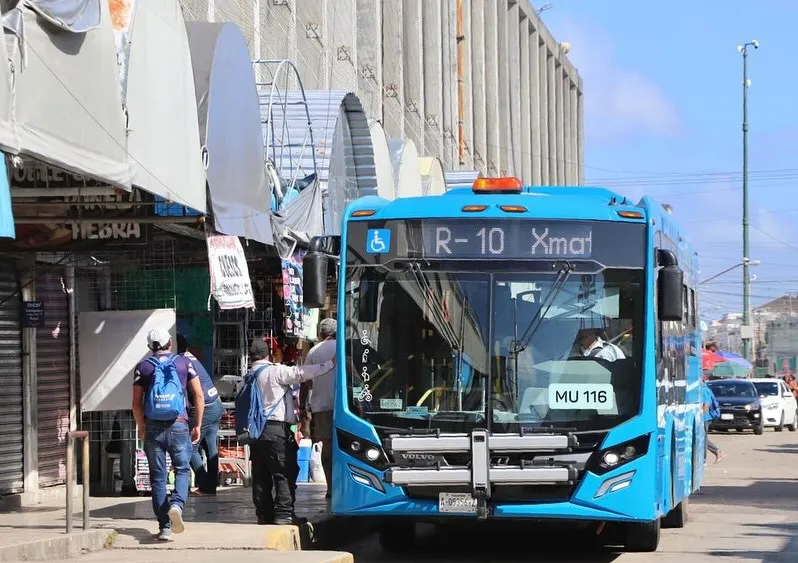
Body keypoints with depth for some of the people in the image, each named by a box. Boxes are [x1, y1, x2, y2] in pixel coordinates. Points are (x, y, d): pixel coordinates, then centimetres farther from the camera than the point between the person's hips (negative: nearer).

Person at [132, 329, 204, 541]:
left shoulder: (143, 367, 5)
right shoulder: (184, 362, 5)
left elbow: (136, 403, 2)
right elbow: (199, 396, 2)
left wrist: (141, 427, 16)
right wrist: (197, 425, 9)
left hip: (153, 427, 1)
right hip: (178, 425, 0)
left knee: (158, 477, 6)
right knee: (182, 470, 10)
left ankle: (164, 527, 3)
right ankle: (177, 504, -20)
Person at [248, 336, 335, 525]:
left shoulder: (250, 375, 15)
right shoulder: (275, 371, -8)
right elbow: (301, 374, -17)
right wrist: (330, 364, -13)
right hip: (276, 429, -8)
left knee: (261, 477, 8)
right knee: (285, 474, -5)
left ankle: (264, 515, 10)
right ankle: (283, 515, -10)